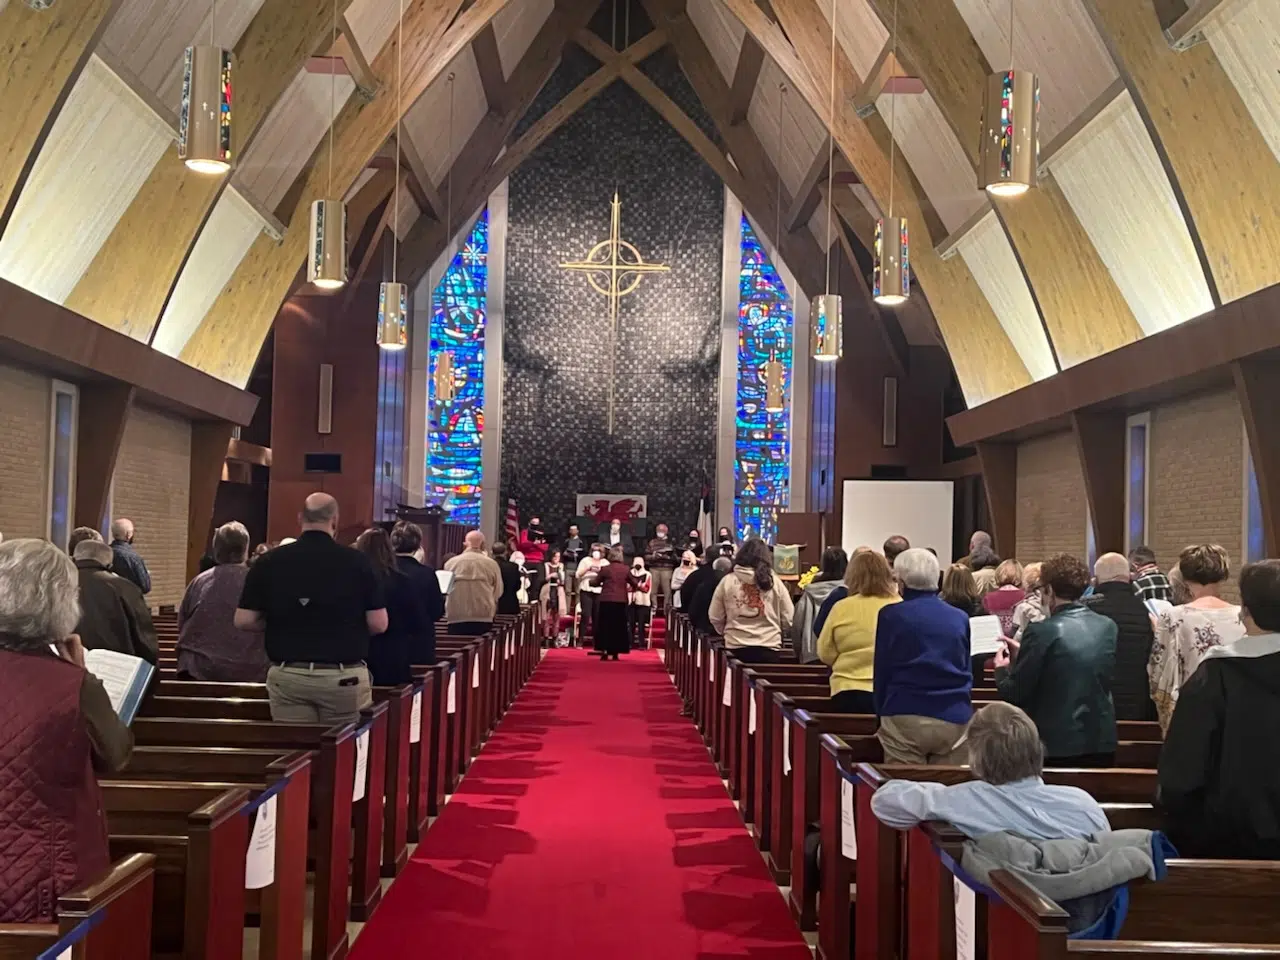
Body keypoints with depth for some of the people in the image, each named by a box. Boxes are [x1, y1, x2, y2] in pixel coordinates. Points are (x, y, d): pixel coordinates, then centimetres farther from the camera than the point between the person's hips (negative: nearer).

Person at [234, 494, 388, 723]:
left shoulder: (270, 562, -1)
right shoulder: (356, 561, -6)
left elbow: (243, 620, 0)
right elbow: (378, 624, -6)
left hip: (287, 675, 2)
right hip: (344, 676, -2)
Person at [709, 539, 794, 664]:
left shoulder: (727, 581, -1)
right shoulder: (774, 582, -2)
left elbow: (715, 617, 5)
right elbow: (788, 619, 3)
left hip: (735, 648, 1)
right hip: (768, 648, -1)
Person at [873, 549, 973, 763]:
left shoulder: (891, 615, -2)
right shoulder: (960, 618, 8)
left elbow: (881, 671, 1)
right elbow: (967, 672, 16)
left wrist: (882, 714, 11)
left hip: (905, 717, -3)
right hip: (955, 720, 3)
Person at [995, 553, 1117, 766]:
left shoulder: (1042, 632, -15)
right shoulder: (1108, 627, 3)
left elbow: (1014, 694, -10)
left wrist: (1002, 668, 11)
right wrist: (1023, 653, 24)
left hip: (1057, 747, -5)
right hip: (1102, 743, 5)